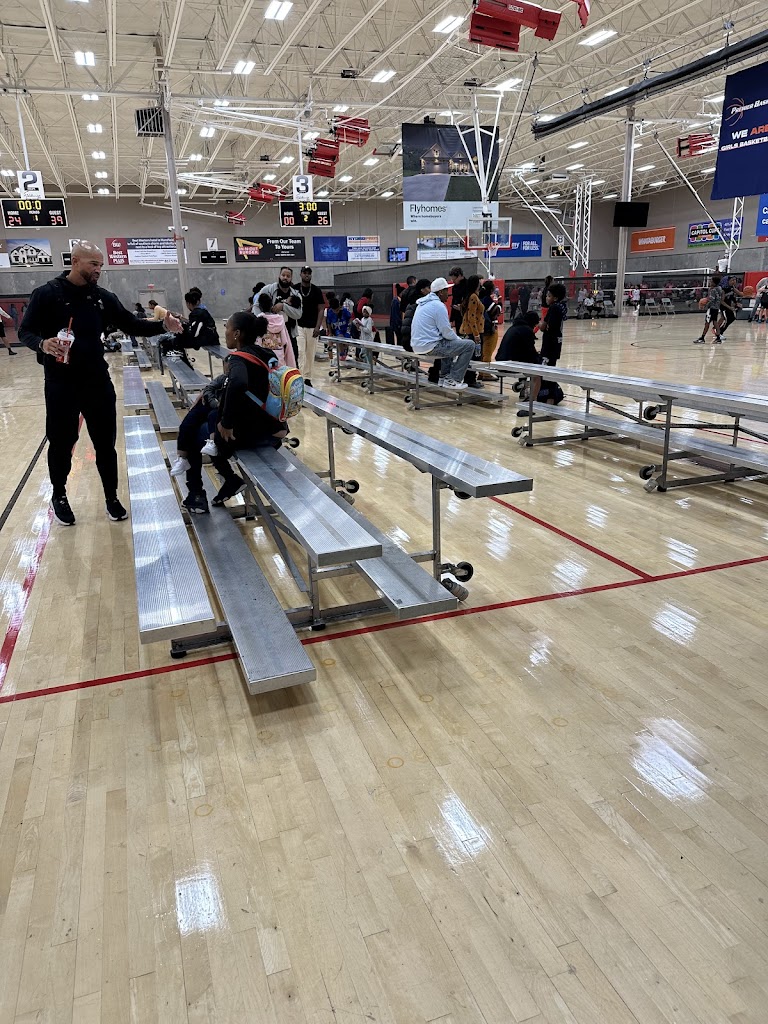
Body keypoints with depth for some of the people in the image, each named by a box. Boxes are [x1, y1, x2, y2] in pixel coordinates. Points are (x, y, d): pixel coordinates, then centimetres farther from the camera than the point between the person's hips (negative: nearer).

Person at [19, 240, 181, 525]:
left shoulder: (103, 297, 5)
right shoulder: (46, 294, -6)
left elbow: (132, 325, 5)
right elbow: (25, 331, -5)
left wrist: (162, 325, -11)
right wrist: (42, 343, -27)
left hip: (98, 380, 3)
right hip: (61, 383, -3)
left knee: (105, 442, 8)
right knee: (61, 442, 8)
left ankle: (111, 497, 22)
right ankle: (59, 495, 30)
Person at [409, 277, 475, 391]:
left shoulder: (424, 303, 16)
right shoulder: (439, 305, -14)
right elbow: (447, 333, -14)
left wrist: (457, 338, 20)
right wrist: (459, 339, 6)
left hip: (417, 345, 10)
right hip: (430, 346, -10)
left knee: (449, 344, 36)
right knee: (469, 345, -6)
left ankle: (444, 377, 32)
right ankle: (453, 380, -3)